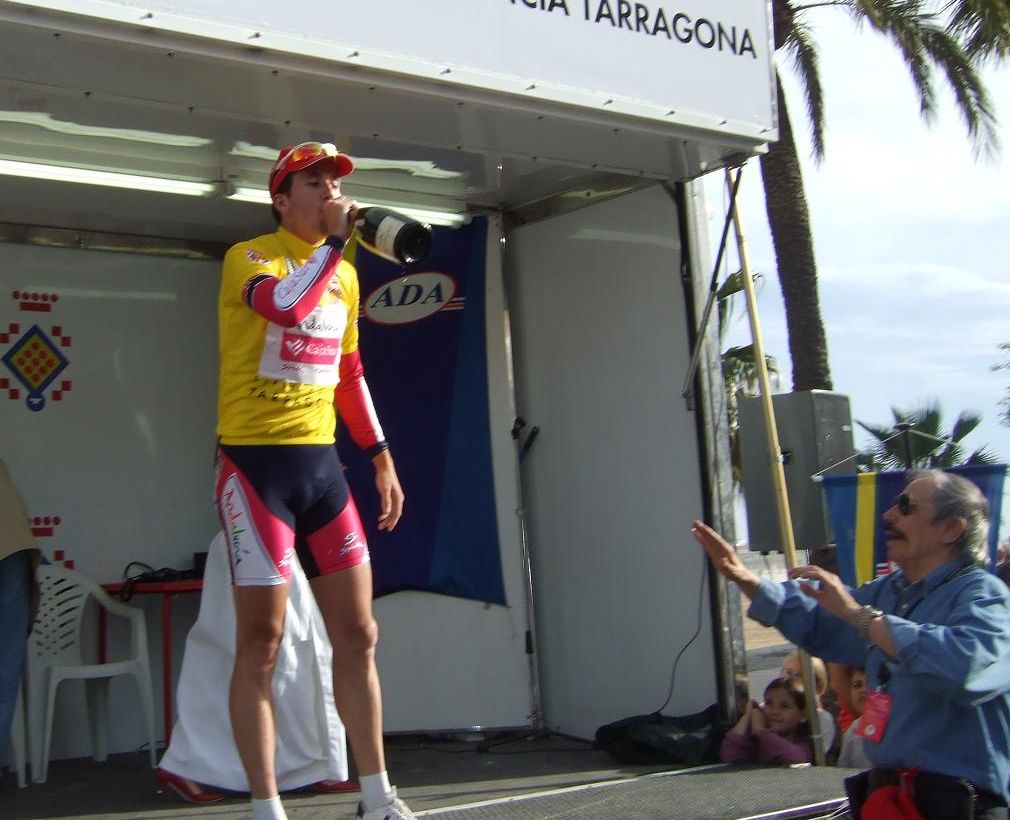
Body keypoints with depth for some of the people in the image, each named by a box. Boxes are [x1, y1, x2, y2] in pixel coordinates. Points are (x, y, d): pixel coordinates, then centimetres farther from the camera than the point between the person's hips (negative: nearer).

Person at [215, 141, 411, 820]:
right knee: (261, 646, -3)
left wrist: (381, 456, 19)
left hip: (321, 463, 6)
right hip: (256, 463, -6)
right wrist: (336, 239, -17)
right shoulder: (248, 257, -5)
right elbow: (285, 304, -29)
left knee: (358, 636, 7)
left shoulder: (344, 275, 15)